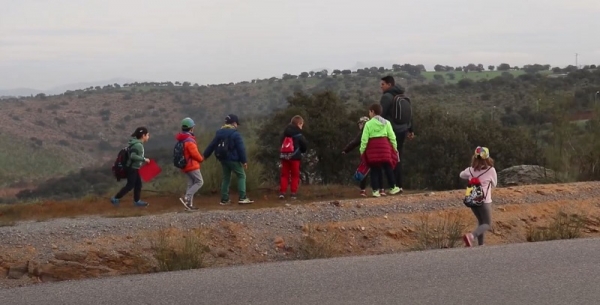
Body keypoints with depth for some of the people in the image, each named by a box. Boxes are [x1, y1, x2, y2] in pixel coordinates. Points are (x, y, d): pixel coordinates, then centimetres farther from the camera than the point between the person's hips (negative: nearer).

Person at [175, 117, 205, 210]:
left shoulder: (181, 139, 10)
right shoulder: (189, 140, -20)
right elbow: (195, 154, -21)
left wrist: (199, 158, 11)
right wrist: (201, 158, -1)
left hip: (185, 165, 9)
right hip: (192, 165, -9)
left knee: (191, 184, 11)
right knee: (199, 182, -4)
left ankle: (189, 204, 6)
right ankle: (186, 198, -16)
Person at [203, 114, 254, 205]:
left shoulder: (219, 132, 8)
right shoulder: (235, 134, -11)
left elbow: (212, 145, 12)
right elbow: (241, 148, -14)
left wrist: (206, 155, 19)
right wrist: (244, 161, -12)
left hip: (222, 159, 7)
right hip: (233, 159, -7)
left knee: (226, 178, 15)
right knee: (241, 176, 2)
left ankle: (224, 199, 13)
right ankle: (242, 198, -8)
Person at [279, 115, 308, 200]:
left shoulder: (285, 134, 6)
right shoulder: (298, 135, -10)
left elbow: (281, 143, 12)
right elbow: (304, 145, -4)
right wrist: (302, 151, 17)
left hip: (284, 156, 4)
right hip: (295, 156, -4)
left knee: (284, 175, 7)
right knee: (295, 175, 6)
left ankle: (282, 192, -3)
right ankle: (293, 193, 1)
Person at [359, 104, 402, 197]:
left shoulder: (368, 124, -1)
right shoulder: (386, 123, 8)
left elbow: (364, 139, -6)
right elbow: (392, 137, 6)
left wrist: (362, 151, -1)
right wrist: (395, 148, 14)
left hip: (372, 147, -2)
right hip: (384, 146, 2)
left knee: (374, 169, 4)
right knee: (388, 167, 10)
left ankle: (376, 190, 1)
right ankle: (392, 188, 15)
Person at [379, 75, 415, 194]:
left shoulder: (387, 97, -11)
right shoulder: (404, 97, 15)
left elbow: (380, 114, -17)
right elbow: (410, 114, 19)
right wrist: (410, 130, 24)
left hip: (390, 131, -8)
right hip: (402, 131, 8)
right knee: (398, 158, 14)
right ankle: (399, 185, 15)